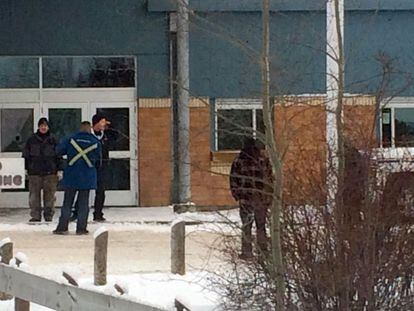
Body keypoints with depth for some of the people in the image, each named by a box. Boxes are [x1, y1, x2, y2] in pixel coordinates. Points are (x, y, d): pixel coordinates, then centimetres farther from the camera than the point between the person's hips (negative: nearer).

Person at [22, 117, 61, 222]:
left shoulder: (53, 140, 7)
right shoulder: (31, 140, 7)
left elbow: (58, 156, 9)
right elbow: (26, 155, 10)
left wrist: (59, 170, 3)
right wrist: (26, 169, 4)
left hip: (50, 172, 0)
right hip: (34, 172, 0)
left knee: (49, 195, 1)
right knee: (34, 195, -2)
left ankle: (49, 215, 8)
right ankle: (35, 215, 2)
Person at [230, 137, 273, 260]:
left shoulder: (238, 161, -3)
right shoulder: (264, 160, 2)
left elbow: (233, 180, -2)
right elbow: (270, 179, 5)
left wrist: (236, 194, 9)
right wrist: (269, 197, 11)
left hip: (245, 198, -2)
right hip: (262, 198, 2)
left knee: (246, 225, 4)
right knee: (261, 225, 11)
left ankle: (247, 251, 1)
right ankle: (263, 250, 11)